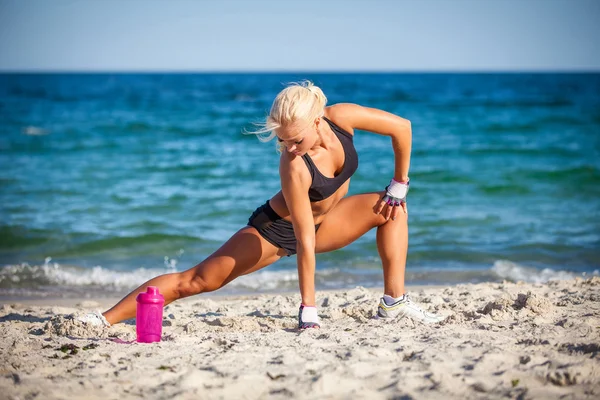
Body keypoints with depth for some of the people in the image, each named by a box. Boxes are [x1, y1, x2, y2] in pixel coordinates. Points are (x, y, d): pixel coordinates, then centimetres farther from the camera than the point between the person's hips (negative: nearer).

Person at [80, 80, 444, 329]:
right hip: (278, 229, -6)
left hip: (326, 221, 6)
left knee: (392, 207, -11)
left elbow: (401, 127, -11)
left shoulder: (342, 118, -26)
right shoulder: (294, 168, -37)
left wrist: (399, 185, -8)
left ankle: (394, 302, -8)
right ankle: (107, 319, -14)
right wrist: (309, 309, -33)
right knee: (198, 280, -14)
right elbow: (305, 241, -35)